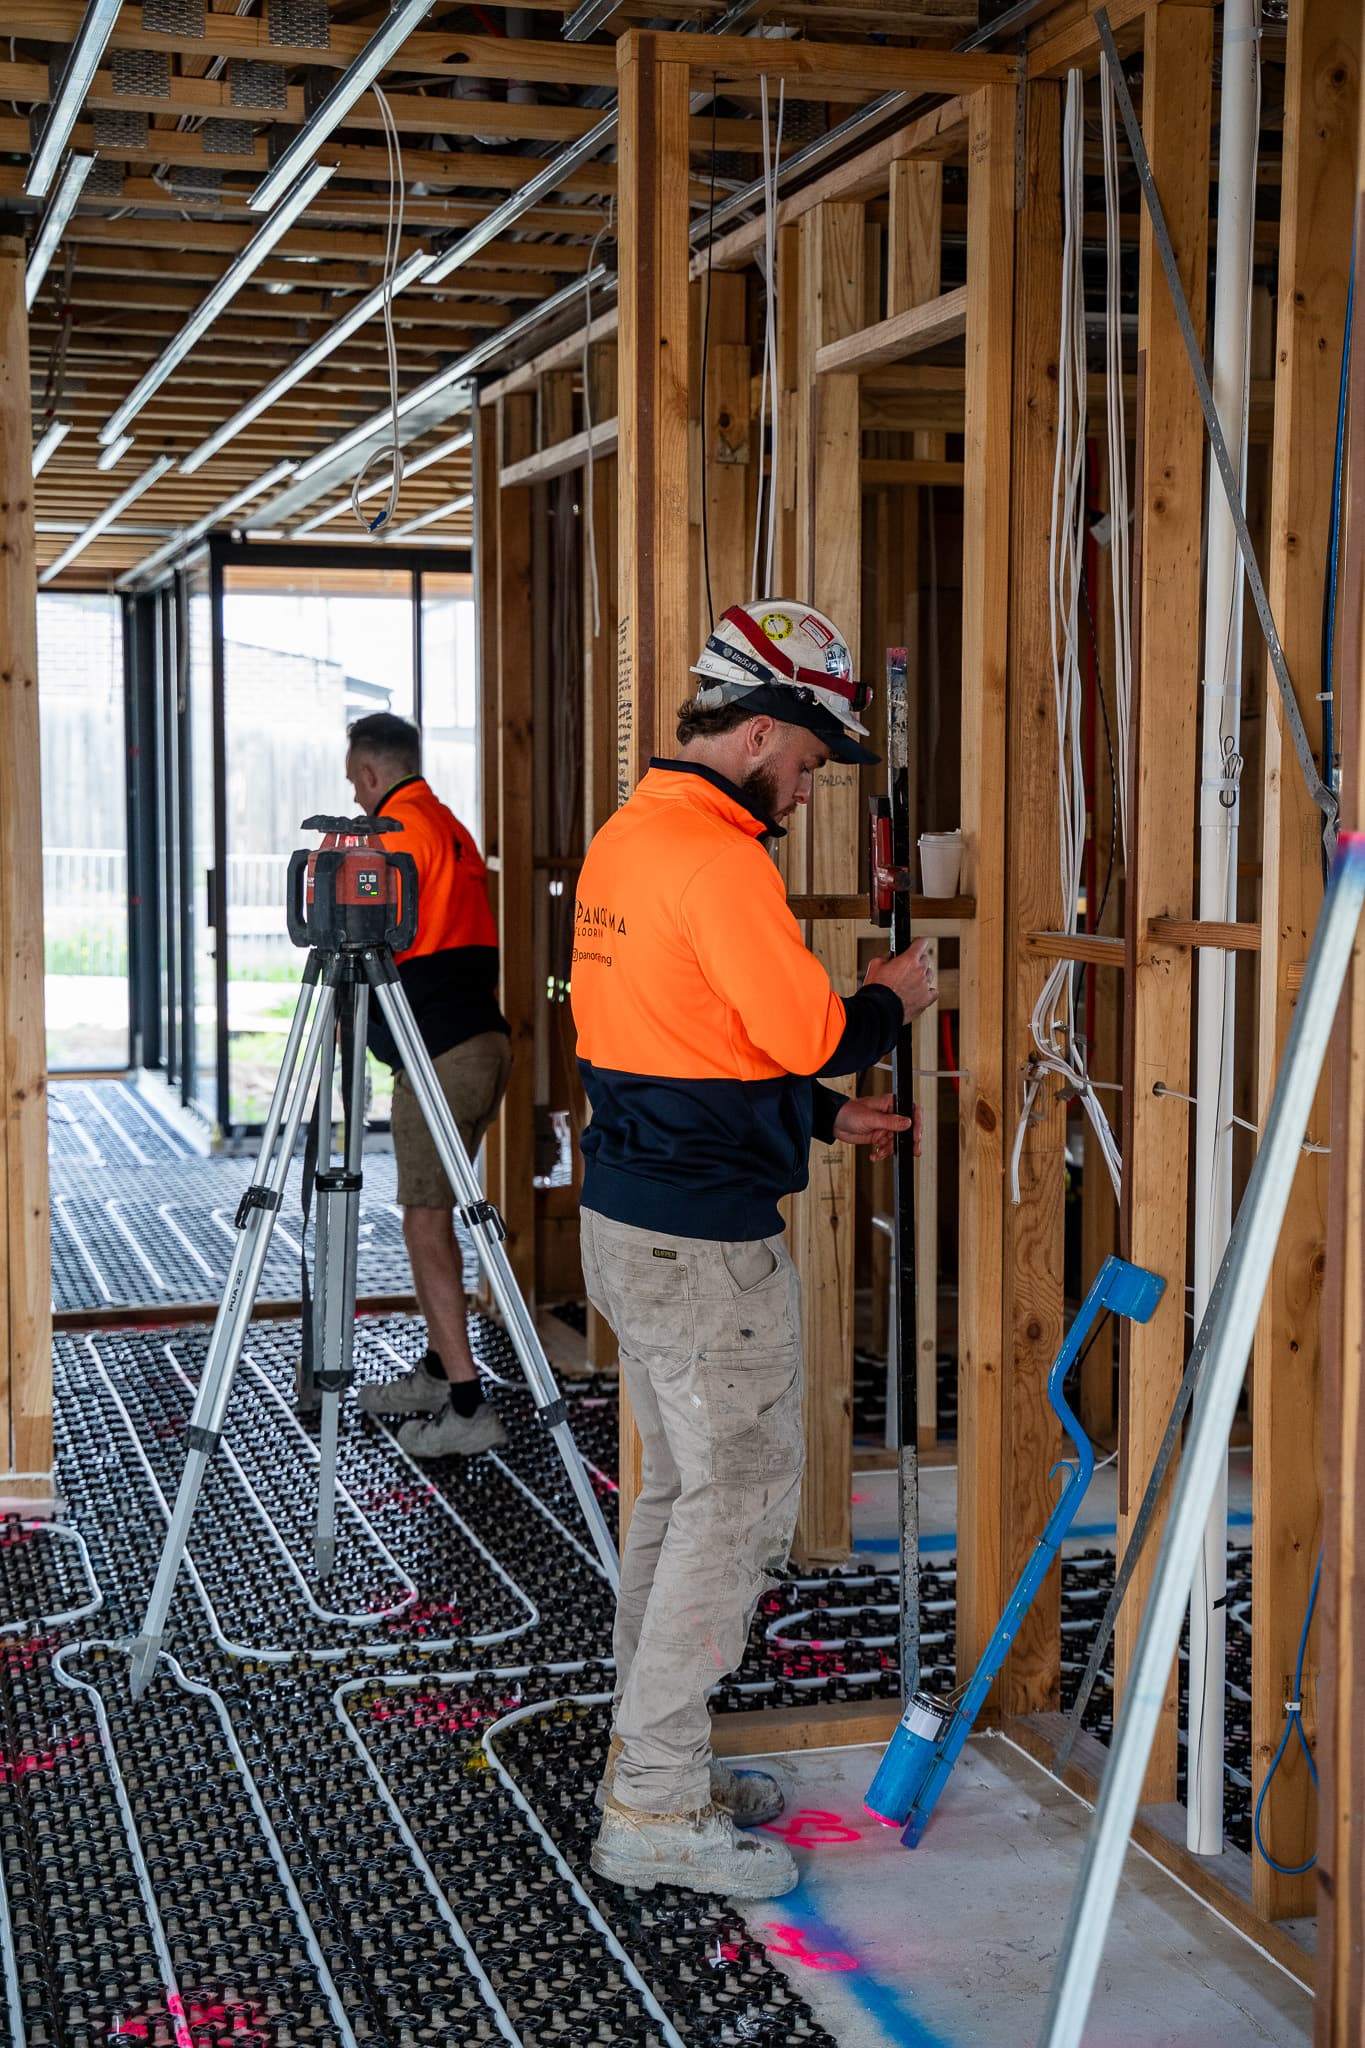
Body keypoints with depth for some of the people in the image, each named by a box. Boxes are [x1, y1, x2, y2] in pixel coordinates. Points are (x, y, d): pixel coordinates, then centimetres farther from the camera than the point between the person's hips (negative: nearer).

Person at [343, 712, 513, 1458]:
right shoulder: (453, 829, 19)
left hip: (438, 1054, -9)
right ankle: (437, 1372, 23)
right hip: (484, 1040, 9)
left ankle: (466, 1405, -10)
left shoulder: (399, 830, -9)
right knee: (431, 1215, 16)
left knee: (426, 1223, -7)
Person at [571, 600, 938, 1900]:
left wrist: (823, 1117, 19)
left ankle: (653, 1762, 28)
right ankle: (655, 1814, 4)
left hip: (627, 1216, 10)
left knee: (682, 1487, 18)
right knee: (740, 1498, -2)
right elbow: (806, 1031, -21)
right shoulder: (713, 855, -19)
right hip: (704, 1242, -10)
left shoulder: (628, 836, 14)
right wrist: (889, 1002, -1)